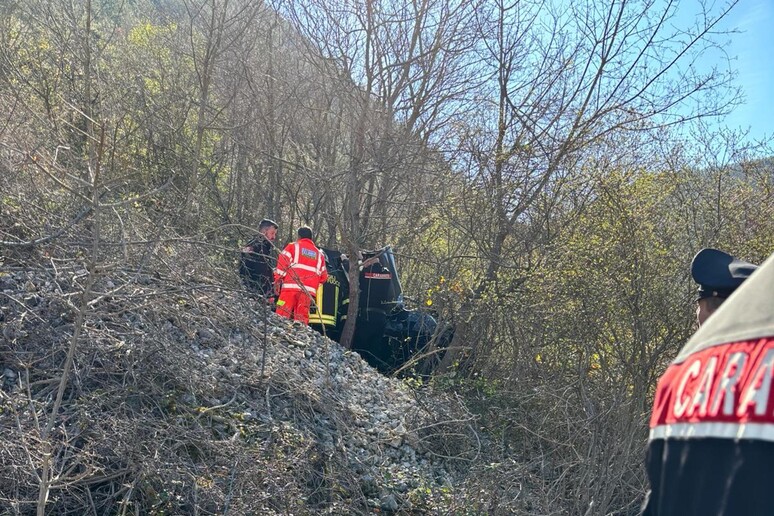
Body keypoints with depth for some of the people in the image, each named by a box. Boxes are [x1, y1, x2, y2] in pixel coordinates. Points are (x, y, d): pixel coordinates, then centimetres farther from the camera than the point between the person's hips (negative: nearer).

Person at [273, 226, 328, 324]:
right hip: (309, 290, 4)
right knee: (302, 317, 2)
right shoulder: (319, 254, 22)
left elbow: (282, 263, -1)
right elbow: (323, 276, 19)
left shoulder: (293, 246, 11)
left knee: (282, 316, -6)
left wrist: (277, 281, 1)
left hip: (291, 287, -4)